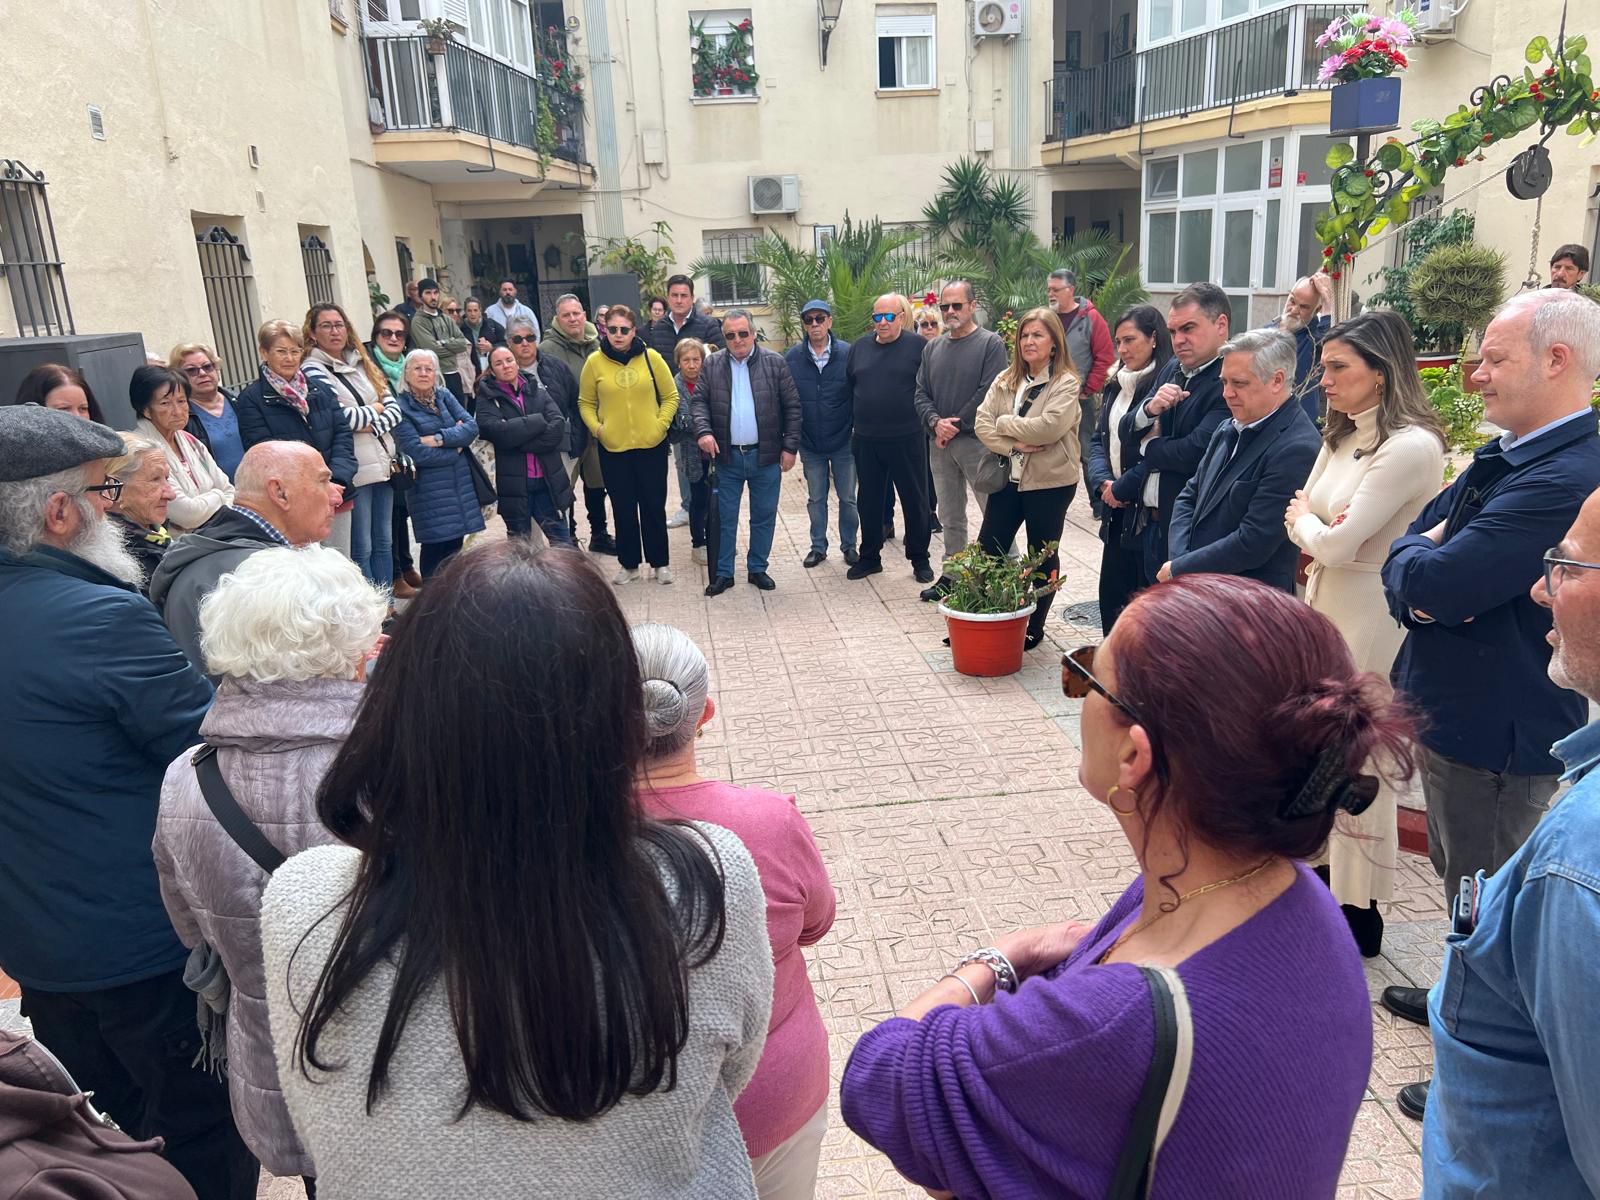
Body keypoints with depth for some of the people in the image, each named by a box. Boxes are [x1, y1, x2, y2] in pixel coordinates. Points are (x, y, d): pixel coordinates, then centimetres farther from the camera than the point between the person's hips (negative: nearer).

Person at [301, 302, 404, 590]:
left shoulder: (362, 364, 14)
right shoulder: (312, 370, -5)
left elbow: (394, 409, 8)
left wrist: (371, 427, -10)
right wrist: (373, 411, -2)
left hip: (383, 463, 7)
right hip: (353, 469, -7)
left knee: (384, 542, 12)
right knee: (362, 549, -1)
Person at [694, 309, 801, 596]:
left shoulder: (775, 363, -2)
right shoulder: (712, 365, 3)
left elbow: (792, 407, -1)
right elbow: (700, 401, 3)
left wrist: (790, 446, -5)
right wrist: (704, 431, -15)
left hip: (765, 455, -1)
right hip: (727, 456, 1)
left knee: (764, 517, 10)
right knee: (725, 518, 7)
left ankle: (757, 569, 24)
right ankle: (724, 573, 18)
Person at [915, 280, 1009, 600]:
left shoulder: (991, 343, -4)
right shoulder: (932, 348, 14)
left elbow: (988, 392, -12)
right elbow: (921, 393, 10)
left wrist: (955, 425, -12)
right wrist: (935, 423, -8)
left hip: (977, 441, -6)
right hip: (940, 443, 6)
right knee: (950, 516, 13)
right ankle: (951, 574, 21)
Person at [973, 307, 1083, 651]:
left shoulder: (1066, 383, -10)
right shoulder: (1005, 380, 6)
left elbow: (1049, 426, -24)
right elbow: (982, 422, -2)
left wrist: (1005, 423, -13)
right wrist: (1013, 445, -17)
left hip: (1050, 482, -5)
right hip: (1009, 477, 5)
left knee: (1043, 556, 9)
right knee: (986, 550, 6)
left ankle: (1034, 627, 23)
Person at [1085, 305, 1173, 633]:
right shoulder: (1116, 386, 13)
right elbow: (1099, 439, 12)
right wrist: (1104, 482, -5)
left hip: (1151, 512, -8)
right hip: (1117, 513, 8)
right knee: (1112, 598, 14)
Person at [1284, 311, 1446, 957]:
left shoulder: (1410, 447, -19)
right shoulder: (1340, 437, 9)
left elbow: (1335, 543, -22)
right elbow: (1298, 522, 11)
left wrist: (1306, 522, -2)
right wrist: (1313, 525, -10)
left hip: (1370, 622, -8)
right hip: (1323, 605, 8)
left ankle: (1360, 913, 20)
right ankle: (1326, 874, 34)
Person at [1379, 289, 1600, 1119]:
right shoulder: (1505, 456, 6)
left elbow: (1437, 584, -31)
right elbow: (1413, 543, 9)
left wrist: (1416, 557, -9)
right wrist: (1420, 577, -13)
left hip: (1496, 728, -10)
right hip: (1455, 708, 10)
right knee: (1462, 878, 27)